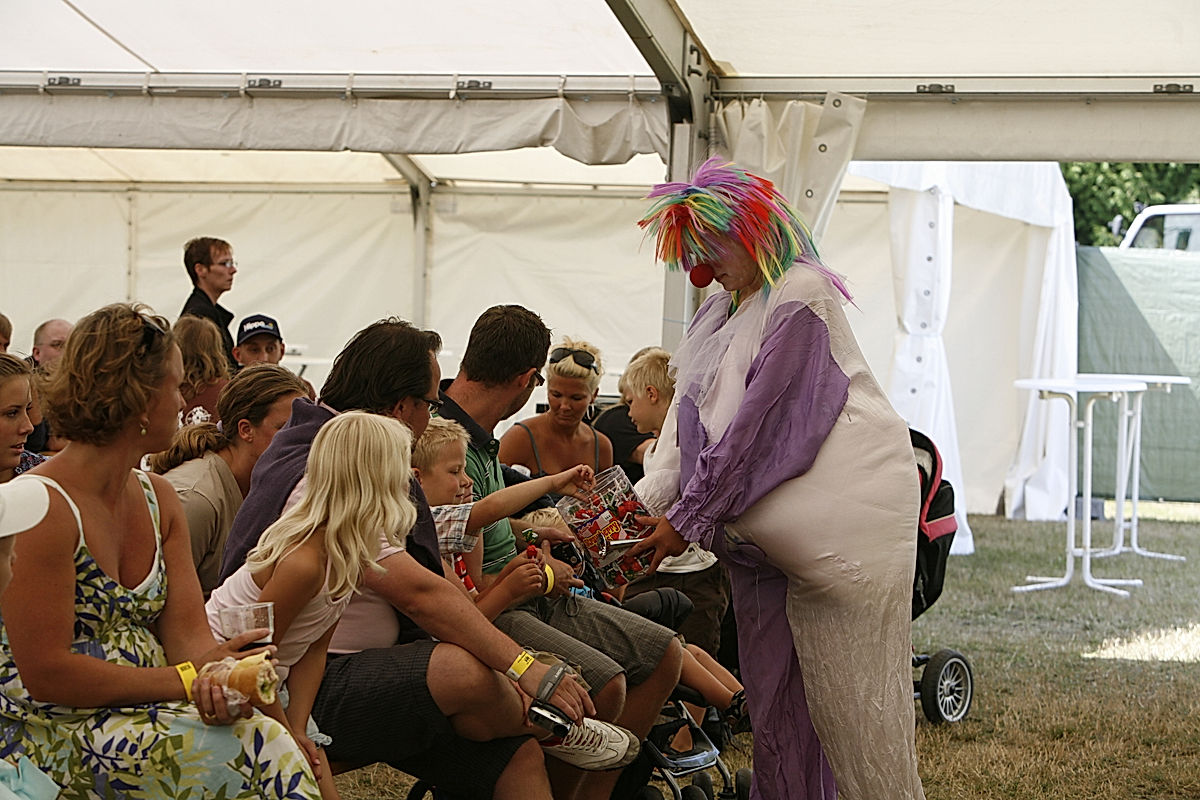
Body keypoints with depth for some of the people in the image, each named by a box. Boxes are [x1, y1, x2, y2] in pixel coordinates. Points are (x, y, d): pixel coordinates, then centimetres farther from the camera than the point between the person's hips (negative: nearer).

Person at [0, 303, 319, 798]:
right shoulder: (41, 510, -16)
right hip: (53, 734, -7)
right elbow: (46, 674, -18)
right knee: (253, 749, -25)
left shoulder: (158, 499, 12)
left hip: (142, 714, 7)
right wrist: (190, 679, -17)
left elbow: (187, 630, 4)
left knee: (288, 747, -18)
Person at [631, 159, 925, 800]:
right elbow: (690, 421, 13)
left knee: (842, 687, -7)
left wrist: (688, 518, -15)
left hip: (838, 509, -8)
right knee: (771, 682, 7)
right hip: (761, 523, 9)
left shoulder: (799, 298, -13)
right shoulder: (723, 311, 16)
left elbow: (757, 424, -18)